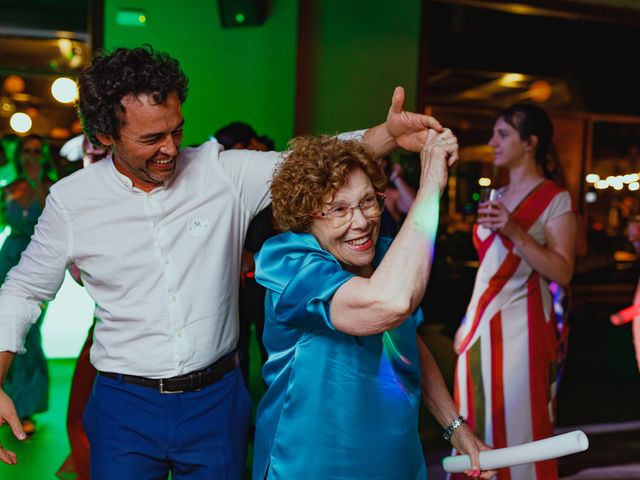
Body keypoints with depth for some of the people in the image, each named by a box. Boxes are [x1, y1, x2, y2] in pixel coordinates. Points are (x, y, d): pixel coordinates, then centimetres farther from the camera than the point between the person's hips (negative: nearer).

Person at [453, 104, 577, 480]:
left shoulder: (555, 200, -7)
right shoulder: (497, 196, 14)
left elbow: (563, 273, -16)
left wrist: (516, 233, -24)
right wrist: (468, 322, 15)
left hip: (520, 330, -7)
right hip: (481, 327, 7)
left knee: (517, 429, 1)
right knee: (476, 426, 12)